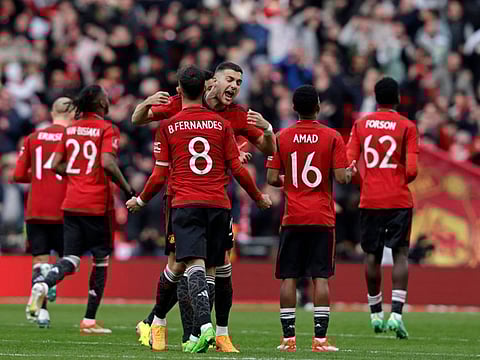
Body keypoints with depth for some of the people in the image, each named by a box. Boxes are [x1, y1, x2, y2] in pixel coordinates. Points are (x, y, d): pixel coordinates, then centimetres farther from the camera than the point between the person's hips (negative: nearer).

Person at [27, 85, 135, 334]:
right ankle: (89, 321, 9)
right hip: (97, 204, -5)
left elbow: (56, 165, 9)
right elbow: (107, 164, -19)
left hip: (71, 203, 5)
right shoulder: (107, 129, -7)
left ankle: (42, 283, -25)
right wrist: (127, 189, -9)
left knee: (71, 258, 7)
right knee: (101, 260, 8)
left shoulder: (70, 129, 10)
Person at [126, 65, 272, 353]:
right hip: (219, 204, 2)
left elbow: (160, 176, 5)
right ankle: (198, 334, 7)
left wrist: (141, 201, 22)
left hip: (186, 204, -2)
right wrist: (258, 197, 24)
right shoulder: (221, 124, 8)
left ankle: (204, 324, -34)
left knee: (195, 265, -14)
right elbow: (238, 169, 8)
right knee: (210, 269, 9)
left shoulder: (168, 126, 4)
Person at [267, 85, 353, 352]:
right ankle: (320, 338, -6)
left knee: (289, 277, 4)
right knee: (321, 277, -1)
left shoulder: (282, 137, 2)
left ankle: (289, 338, 0)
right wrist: (350, 173, 14)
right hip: (322, 218, -1)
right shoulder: (332, 137, -3)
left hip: (292, 218, 1)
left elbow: (273, 179, 0)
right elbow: (341, 178, -8)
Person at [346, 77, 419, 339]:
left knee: (372, 255, 13)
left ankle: (376, 314, 19)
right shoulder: (407, 126, -4)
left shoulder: (361, 124, 4)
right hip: (399, 200, -2)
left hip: (370, 199, 2)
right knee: (400, 254, 1)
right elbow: (412, 170, -10)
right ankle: (396, 313, -14)